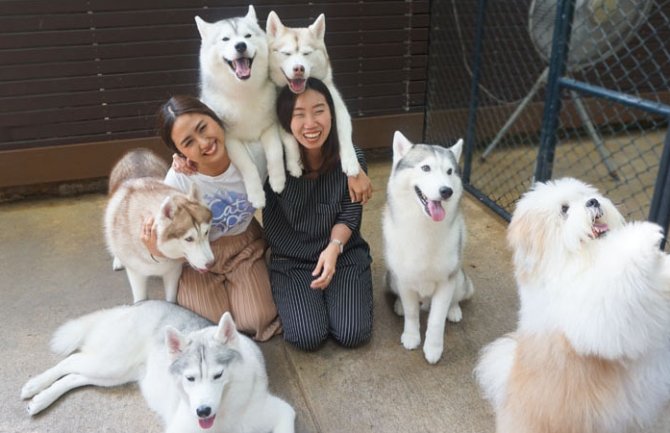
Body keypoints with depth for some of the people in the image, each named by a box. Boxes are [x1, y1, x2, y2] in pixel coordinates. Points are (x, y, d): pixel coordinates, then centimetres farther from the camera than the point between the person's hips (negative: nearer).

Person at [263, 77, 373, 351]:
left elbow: (349, 215, -6)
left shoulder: (351, 159, -16)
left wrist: (334, 247, -25)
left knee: (352, 334, -12)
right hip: (290, 260, 0)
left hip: (345, 253, 1)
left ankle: (333, 292, 18)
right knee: (308, 337, -15)